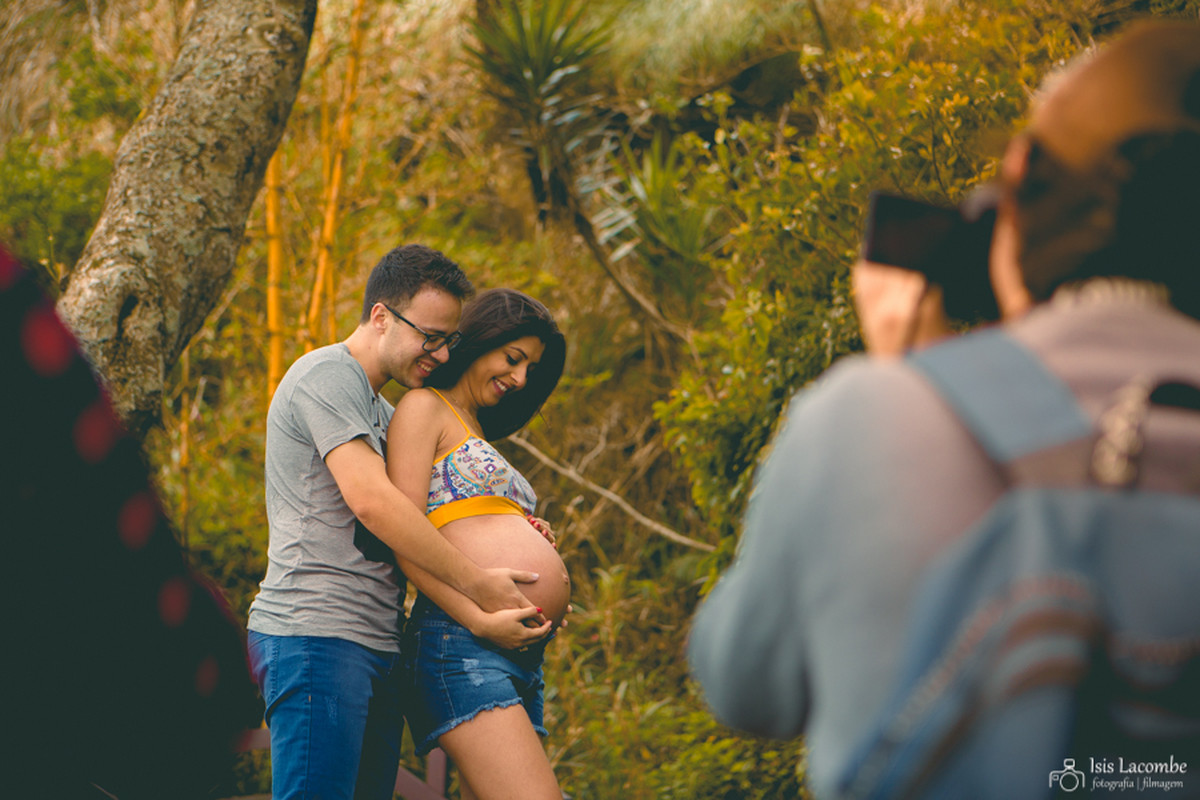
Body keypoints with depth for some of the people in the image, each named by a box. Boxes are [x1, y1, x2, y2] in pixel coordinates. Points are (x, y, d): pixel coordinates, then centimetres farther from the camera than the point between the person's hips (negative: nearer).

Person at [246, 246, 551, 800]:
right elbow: (370, 500, -17)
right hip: (318, 633, -10)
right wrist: (475, 582, -13)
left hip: (377, 647, 10)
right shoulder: (326, 375, -5)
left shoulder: (381, 411, 26)